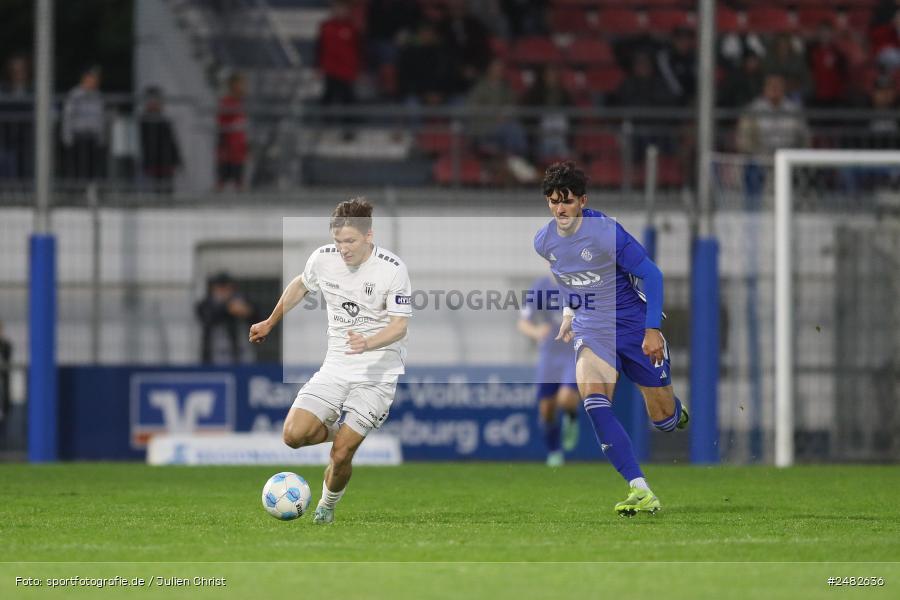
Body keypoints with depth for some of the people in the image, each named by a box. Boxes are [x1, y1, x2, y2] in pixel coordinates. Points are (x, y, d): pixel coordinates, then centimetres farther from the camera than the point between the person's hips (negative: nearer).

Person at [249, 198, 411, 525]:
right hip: (335, 368, 4)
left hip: (378, 372, -4)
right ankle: (341, 432, 18)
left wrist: (368, 343, -33)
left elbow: (399, 326, -14)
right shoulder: (323, 258, -2)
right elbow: (300, 285, 20)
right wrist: (270, 323, 29)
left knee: (340, 455, -11)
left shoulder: (392, 268, -14)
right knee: (294, 434, -15)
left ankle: (328, 504, 21)